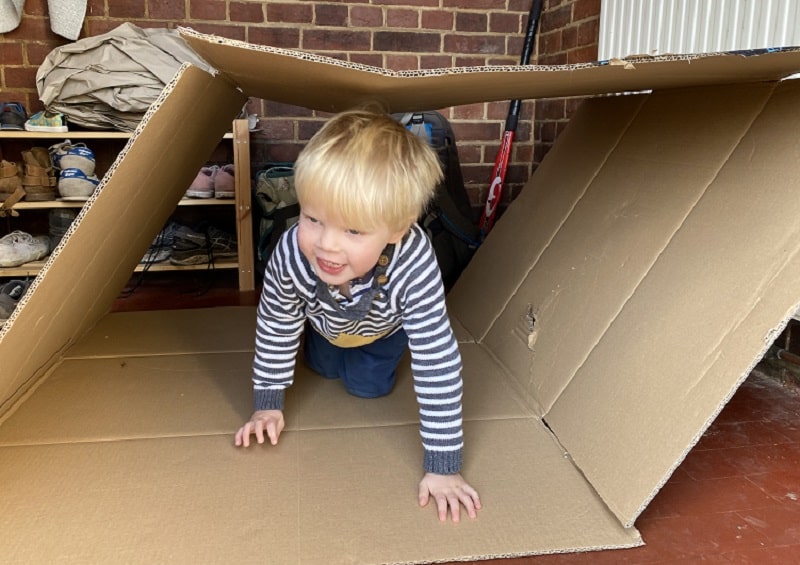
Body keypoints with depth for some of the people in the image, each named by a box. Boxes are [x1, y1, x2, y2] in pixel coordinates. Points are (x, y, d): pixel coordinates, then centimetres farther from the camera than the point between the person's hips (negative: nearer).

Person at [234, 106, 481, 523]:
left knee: (368, 386, 10)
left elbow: (438, 366, -42)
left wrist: (443, 465, -37)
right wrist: (268, 403, -10)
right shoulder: (290, 255, -43)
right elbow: (274, 326, -21)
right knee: (324, 368, 23)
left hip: (384, 327, -2)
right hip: (326, 323, 2)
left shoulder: (415, 268, -50)